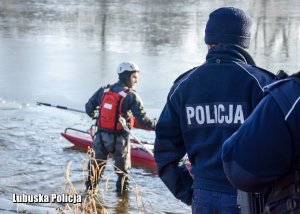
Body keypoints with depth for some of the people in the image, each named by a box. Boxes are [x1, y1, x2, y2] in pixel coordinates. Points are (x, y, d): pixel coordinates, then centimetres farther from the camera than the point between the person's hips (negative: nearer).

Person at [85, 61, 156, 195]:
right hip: (119, 138, -4)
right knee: (123, 167, 17)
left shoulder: (103, 91, 0)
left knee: (96, 164, 19)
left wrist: (96, 115, 27)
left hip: (101, 136, 4)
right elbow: (142, 119, -19)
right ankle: (122, 189, 26)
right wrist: (156, 125, -5)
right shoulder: (131, 96, -14)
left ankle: (90, 187, 28)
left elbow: (89, 108, 6)